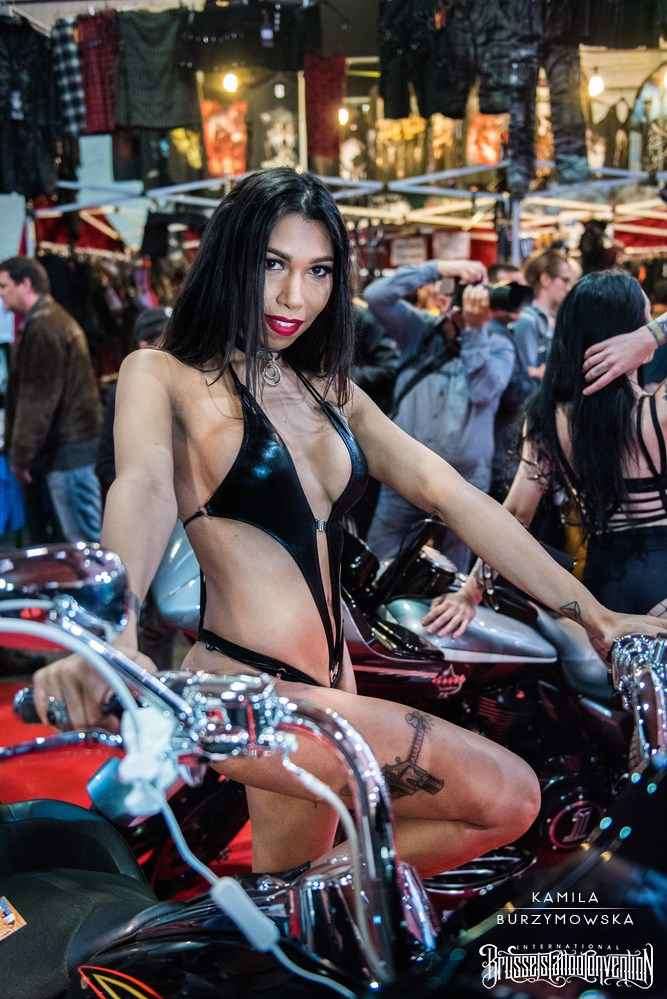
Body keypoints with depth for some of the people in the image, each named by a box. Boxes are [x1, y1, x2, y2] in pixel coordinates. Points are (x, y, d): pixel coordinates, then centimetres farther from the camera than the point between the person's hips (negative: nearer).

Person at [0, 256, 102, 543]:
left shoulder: (42, 328, -14)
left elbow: (37, 399, -19)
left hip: (65, 447, -10)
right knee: (86, 536, 12)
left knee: (84, 540, -8)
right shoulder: (55, 318, 19)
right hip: (75, 437, 10)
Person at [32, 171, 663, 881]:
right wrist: (112, 634, -49)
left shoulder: (328, 391, 14)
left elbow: (452, 496, 7)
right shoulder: (163, 375, -6)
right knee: (509, 798, -12)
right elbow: (143, 489, -28)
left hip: (325, 682, 8)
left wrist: (590, 613, 0)